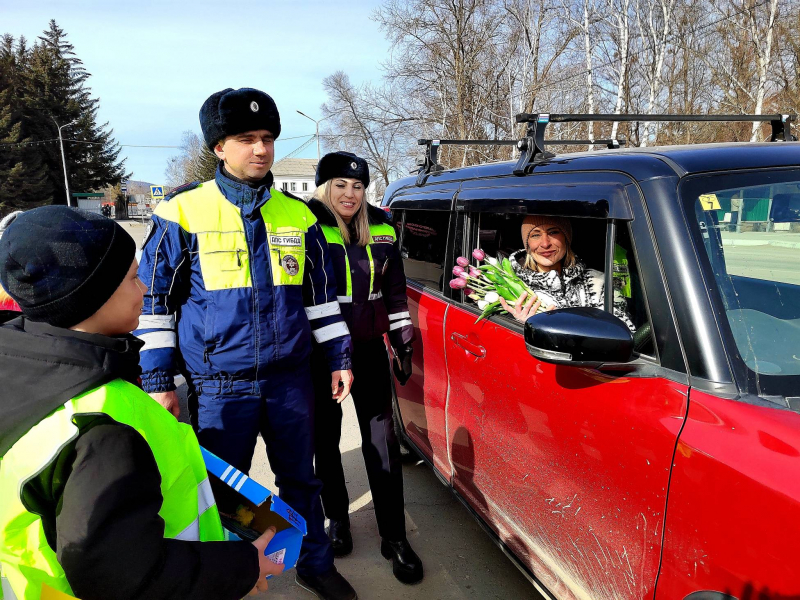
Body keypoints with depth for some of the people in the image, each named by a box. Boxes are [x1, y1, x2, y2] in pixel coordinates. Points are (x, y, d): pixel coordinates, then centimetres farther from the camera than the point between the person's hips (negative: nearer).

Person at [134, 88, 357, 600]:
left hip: (290, 378, 3)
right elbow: (155, 301, -2)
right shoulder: (184, 213, -6)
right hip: (219, 385, -2)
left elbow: (320, 293, 10)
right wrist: (158, 378, -5)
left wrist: (339, 358, 8)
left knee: (301, 479, 17)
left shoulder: (298, 215, 4)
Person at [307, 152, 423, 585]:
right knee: (326, 438, 12)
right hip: (319, 353, -3)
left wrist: (403, 338, 11)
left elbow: (395, 288, 13)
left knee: (381, 440, 3)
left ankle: (394, 537, 14)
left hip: (369, 350, 3)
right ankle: (337, 518, 33)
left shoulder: (381, 230, 5)